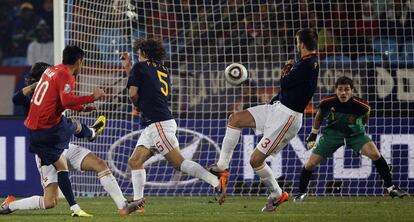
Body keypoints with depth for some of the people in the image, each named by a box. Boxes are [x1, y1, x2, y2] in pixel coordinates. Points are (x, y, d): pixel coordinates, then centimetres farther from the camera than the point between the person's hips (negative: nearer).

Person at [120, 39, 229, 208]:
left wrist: (138, 106, 11)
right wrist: (128, 68, 32)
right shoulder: (162, 71, 19)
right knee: (135, 161, 9)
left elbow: (133, 93, -10)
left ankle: (217, 182, -22)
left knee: (179, 163, -15)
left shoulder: (140, 67, -3)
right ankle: (137, 202, 6)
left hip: (158, 123, -9)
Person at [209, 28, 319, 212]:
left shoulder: (307, 65, -22)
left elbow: (285, 84, -18)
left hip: (286, 117, -10)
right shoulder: (309, 62, 10)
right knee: (235, 119, 7)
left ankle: (277, 195, 13)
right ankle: (222, 165, 10)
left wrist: (287, 69, 1)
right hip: (276, 108, 10)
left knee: (256, 159, -7)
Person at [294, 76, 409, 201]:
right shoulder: (326, 103, -23)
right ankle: (301, 192, 19)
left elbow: (365, 115, 1)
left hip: (355, 134, -1)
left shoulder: (360, 106, -25)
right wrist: (313, 134, 7)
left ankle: (391, 188, -7)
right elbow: (319, 117, 1)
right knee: (310, 164, -6)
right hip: (332, 134, 1)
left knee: (375, 155, -22)